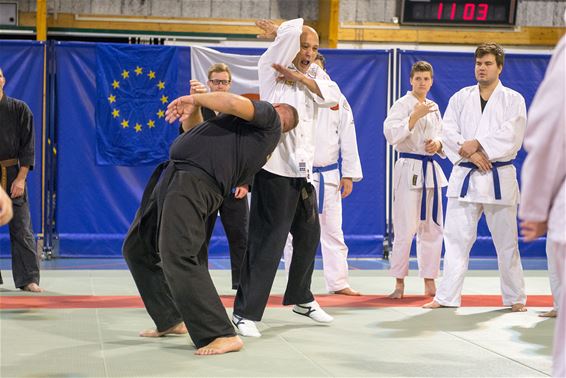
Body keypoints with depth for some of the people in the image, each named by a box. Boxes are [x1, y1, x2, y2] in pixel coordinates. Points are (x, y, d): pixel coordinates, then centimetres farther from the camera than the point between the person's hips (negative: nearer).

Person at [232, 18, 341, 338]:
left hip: (303, 170, 8)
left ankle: (301, 298, 39)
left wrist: (301, 78, -11)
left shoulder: (314, 73, 14)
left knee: (308, 237, 19)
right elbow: (293, 29, -18)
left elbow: (332, 96, -4)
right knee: (267, 239, -11)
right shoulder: (272, 67, -5)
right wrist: (276, 33, 2)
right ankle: (246, 311, -6)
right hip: (275, 168, -7)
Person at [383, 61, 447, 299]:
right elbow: (391, 135, -17)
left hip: (431, 171, 6)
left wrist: (438, 144, 0)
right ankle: (399, 283, 1)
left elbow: (442, 136, 23)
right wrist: (415, 116, -22)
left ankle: (430, 283, 16)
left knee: (432, 228, 8)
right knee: (405, 228, -9)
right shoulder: (402, 105, -5)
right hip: (409, 169, -6)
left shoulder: (434, 108, 15)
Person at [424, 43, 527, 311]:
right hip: (464, 177, 2)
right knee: (456, 237, 0)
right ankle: (447, 296, 5)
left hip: (499, 178, -2)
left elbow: (512, 136, -12)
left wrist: (476, 144, -18)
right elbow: (448, 132, -1)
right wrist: (470, 154, -16)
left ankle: (515, 298, 17)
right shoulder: (461, 98, 9)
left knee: (506, 241, 5)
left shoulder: (513, 100, 2)